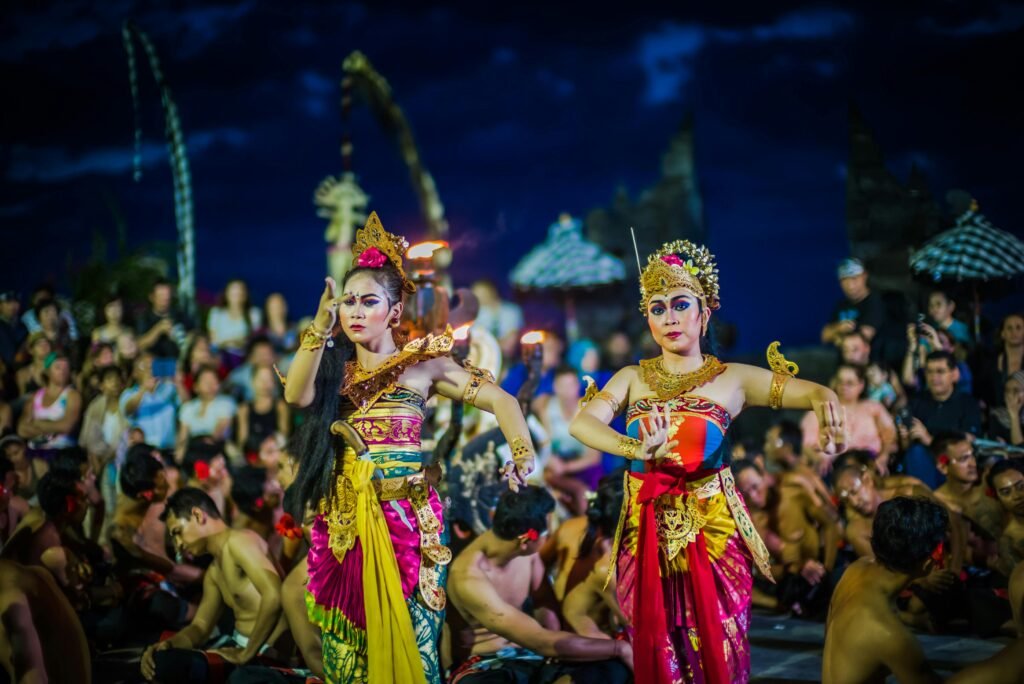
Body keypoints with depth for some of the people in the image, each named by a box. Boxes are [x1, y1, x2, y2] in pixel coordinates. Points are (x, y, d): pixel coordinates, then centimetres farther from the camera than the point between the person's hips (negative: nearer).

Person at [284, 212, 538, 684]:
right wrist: (321, 326, -18)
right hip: (342, 519, 3)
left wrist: (523, 454, -19)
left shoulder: (423, 363, 3)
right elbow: (297, 395, -12)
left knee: (405, 639, -1)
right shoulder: (334, 367, 9)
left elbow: (499, 400, -2)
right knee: (345, 644, 6)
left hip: (405, 515, -3)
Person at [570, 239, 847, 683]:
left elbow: (817, 392, -10)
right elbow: (582, 423, -14)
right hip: (647, 541, 2)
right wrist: (635, 449, -35)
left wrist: (824, 402, -36)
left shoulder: (732, 379, -1)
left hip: (712, 538, -2)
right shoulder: (633, 378, 4)